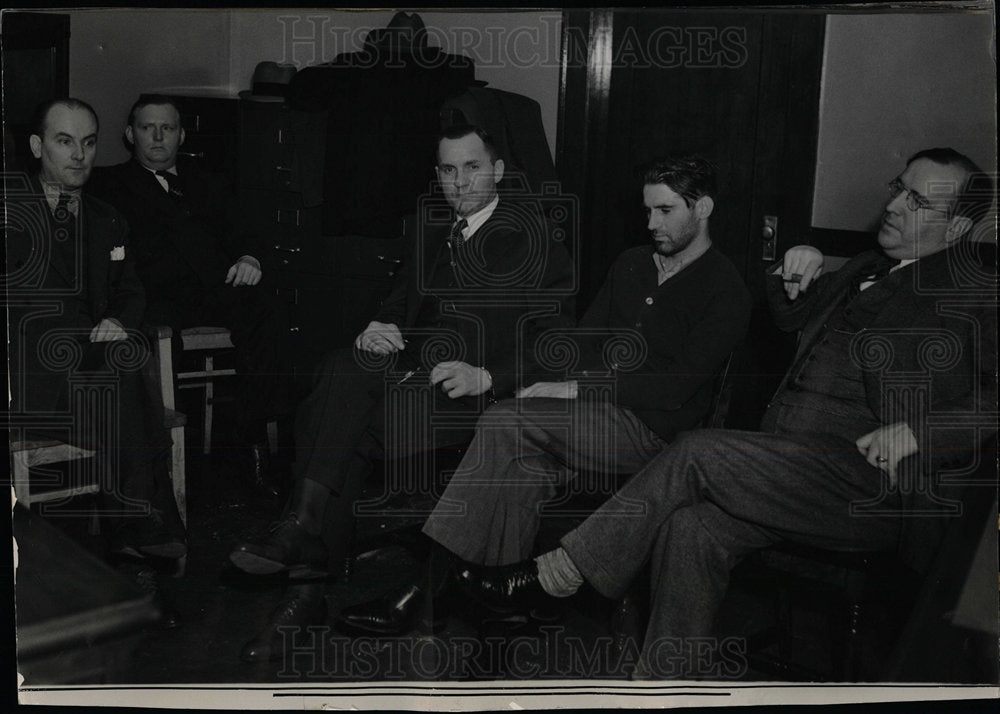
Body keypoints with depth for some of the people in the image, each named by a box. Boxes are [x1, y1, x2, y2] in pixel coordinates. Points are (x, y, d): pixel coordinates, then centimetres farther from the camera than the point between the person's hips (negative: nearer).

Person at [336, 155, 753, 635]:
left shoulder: (726, 293, -4)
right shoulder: (631, 265, 20)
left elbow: (677, 386, -14)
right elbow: (586, 340, 18)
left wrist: (579, 388, -18)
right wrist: (553, 382, -4)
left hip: (649, 430, -7)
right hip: (594, 412, 7)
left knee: (506, 422, -25)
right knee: (526, 467, -26)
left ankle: (425, 588, -24)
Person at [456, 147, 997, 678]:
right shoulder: (869, 269, 24)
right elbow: (791, 318, 38)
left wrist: (916, 430, -20)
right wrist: (792, 277, 16)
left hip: (867, 484, -6)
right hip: (790, 469, 7)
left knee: (697, 453, -23)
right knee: (691, 528, -23)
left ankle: (555, 573, -13)